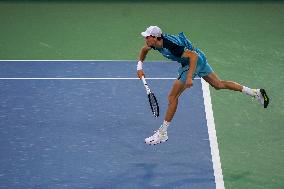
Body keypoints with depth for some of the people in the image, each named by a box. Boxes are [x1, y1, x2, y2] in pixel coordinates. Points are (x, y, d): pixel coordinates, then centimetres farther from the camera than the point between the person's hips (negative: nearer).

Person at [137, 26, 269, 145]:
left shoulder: (171, 45, -32)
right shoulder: (156, 42, -7)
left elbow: (193, 55, -31)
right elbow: (144, 49, 15)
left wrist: (189, 77, -34)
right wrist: (139, 67, 2)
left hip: (195, 60, -9)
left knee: (172, 97, -8)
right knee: (218, 84, 21)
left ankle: (162, 133, 0)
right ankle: (255, 92, 27)